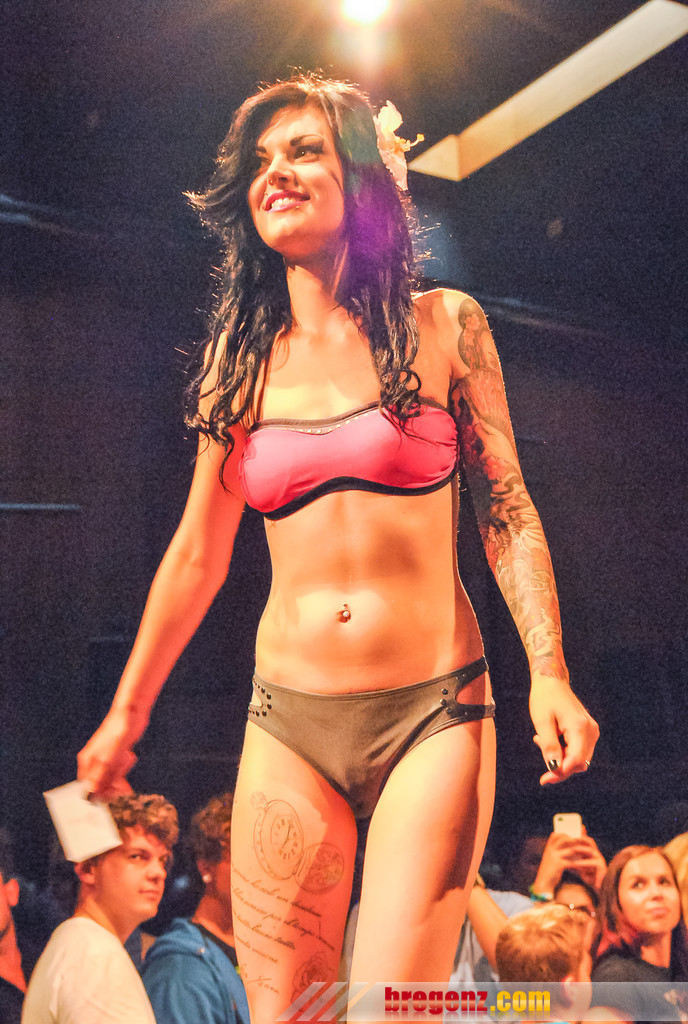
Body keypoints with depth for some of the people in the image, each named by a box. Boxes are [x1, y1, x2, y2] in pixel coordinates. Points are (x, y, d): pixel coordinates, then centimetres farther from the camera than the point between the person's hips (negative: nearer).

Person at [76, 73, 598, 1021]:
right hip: (290, 721, 2)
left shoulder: (442, 326, 3)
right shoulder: (239, 356, 8)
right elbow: (198, 552, 13)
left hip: (435, 712, -2)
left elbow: (506, 509, 4)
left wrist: (549, 672, -7)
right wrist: (127, 712, 17)